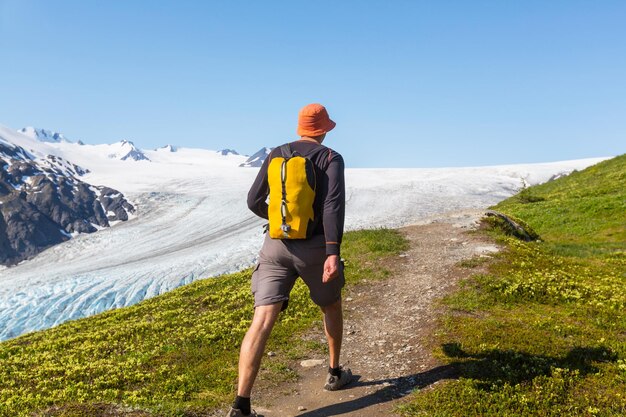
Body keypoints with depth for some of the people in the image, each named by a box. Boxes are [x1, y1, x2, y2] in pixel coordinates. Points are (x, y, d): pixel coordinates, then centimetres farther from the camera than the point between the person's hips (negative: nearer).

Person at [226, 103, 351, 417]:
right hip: (314, 247, -2)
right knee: (332, 306, 25)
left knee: (262, 321, -6)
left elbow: (254, 201, 10)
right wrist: (333, 253, -25)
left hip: (276, 247, 2)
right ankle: (335, 373, 39)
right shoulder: (331, 158, -1)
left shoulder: (276, 154, 10)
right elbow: (333, 205, -18)